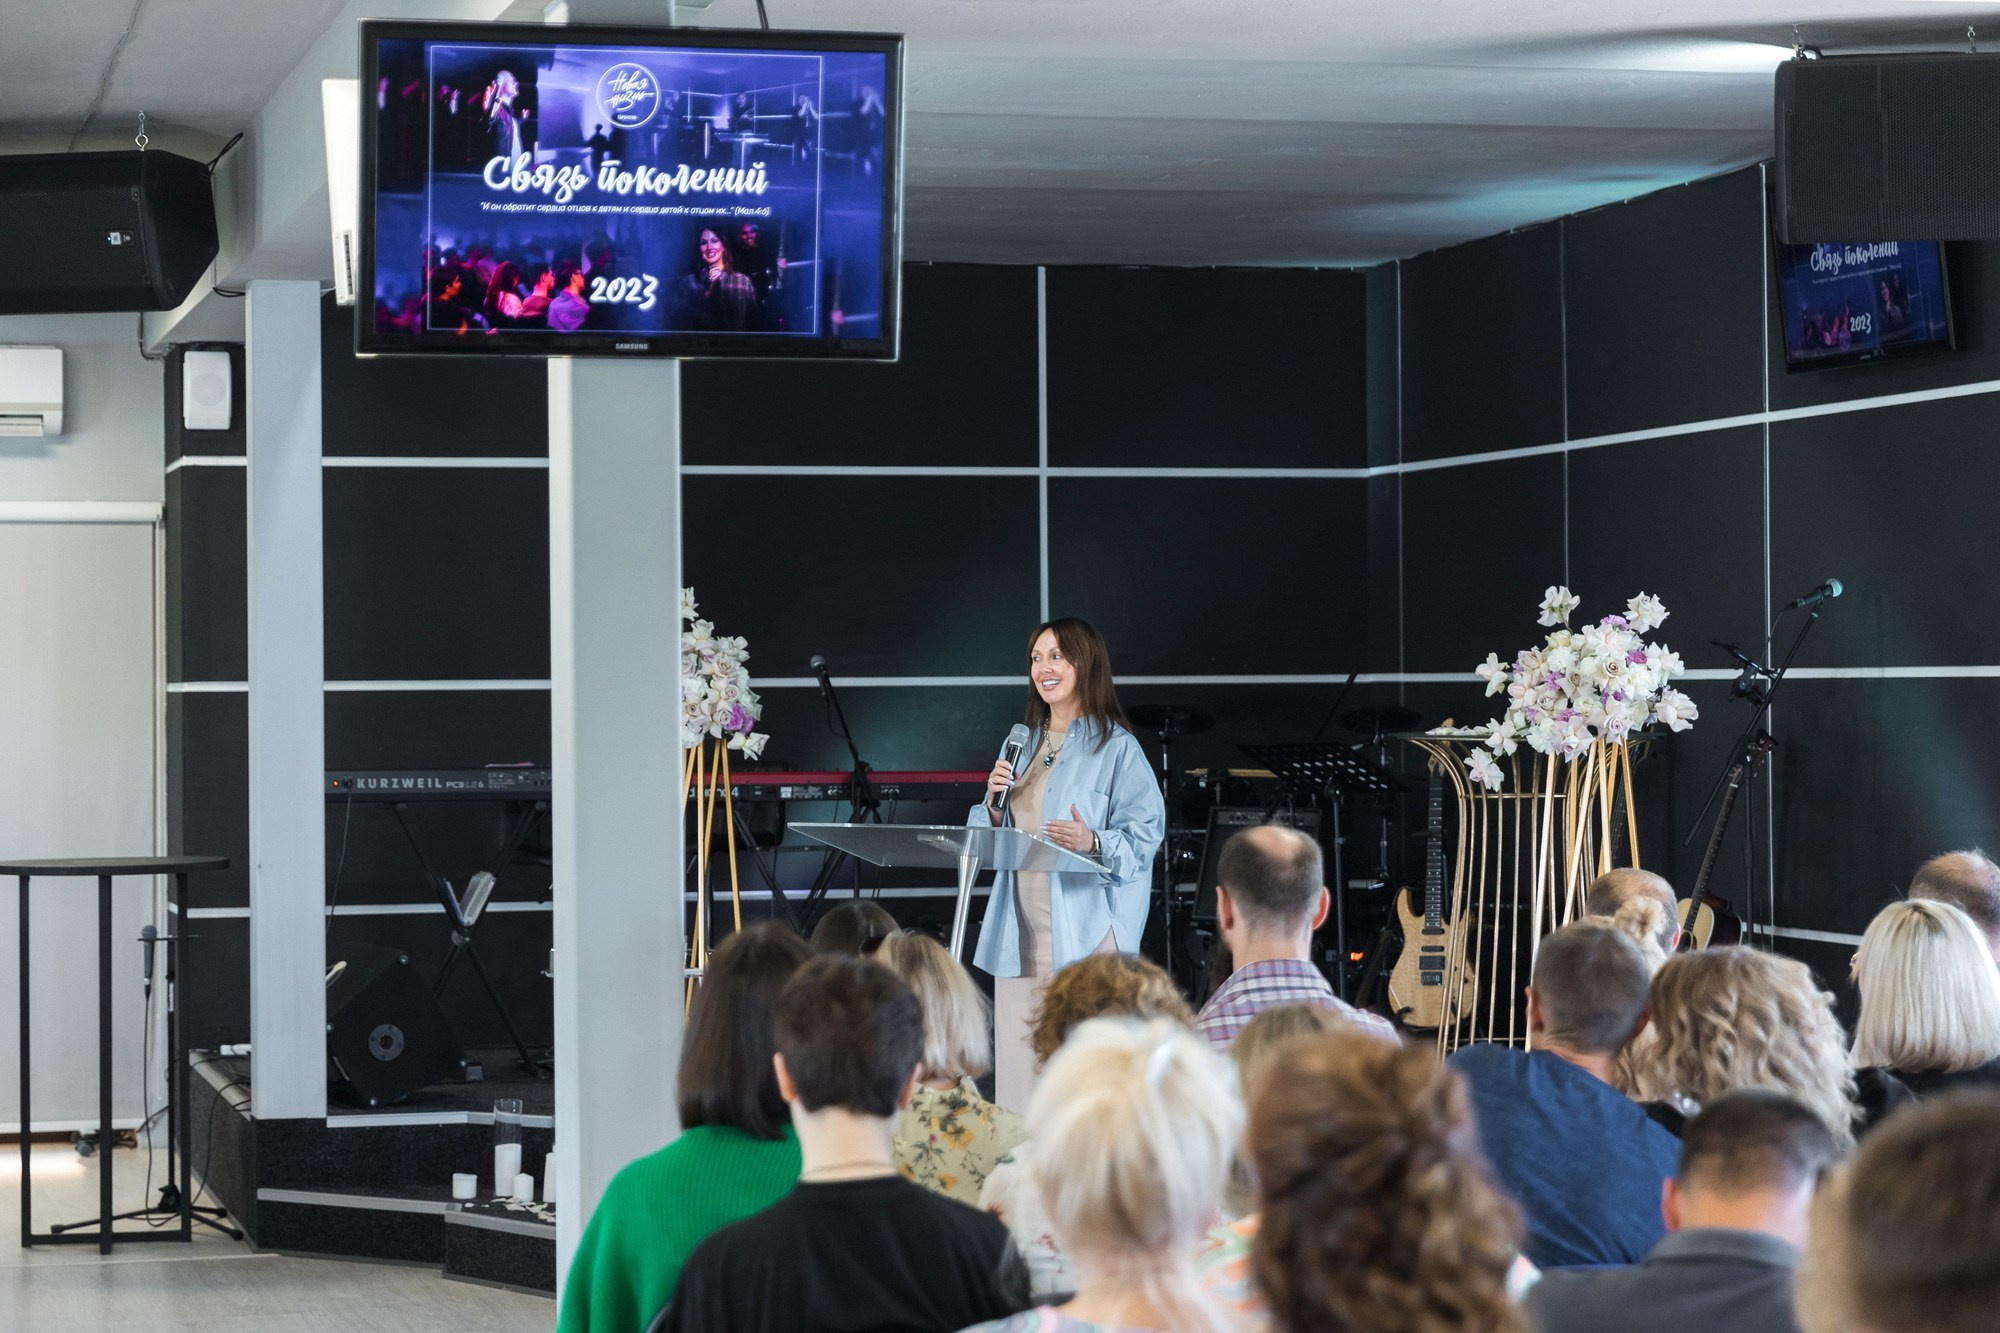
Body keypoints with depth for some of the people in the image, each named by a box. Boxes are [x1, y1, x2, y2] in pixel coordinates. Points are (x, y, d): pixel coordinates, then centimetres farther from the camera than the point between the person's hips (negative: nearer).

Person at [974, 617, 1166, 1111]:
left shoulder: (1116, 747, -3)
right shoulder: (1026, 742, 18)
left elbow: (1145, 831, -9)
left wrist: (1094, 842, -26)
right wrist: (995, 803, 0)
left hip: (1085, 928, -6)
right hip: (1022, 930, 6)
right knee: (1018, 1057, 3)